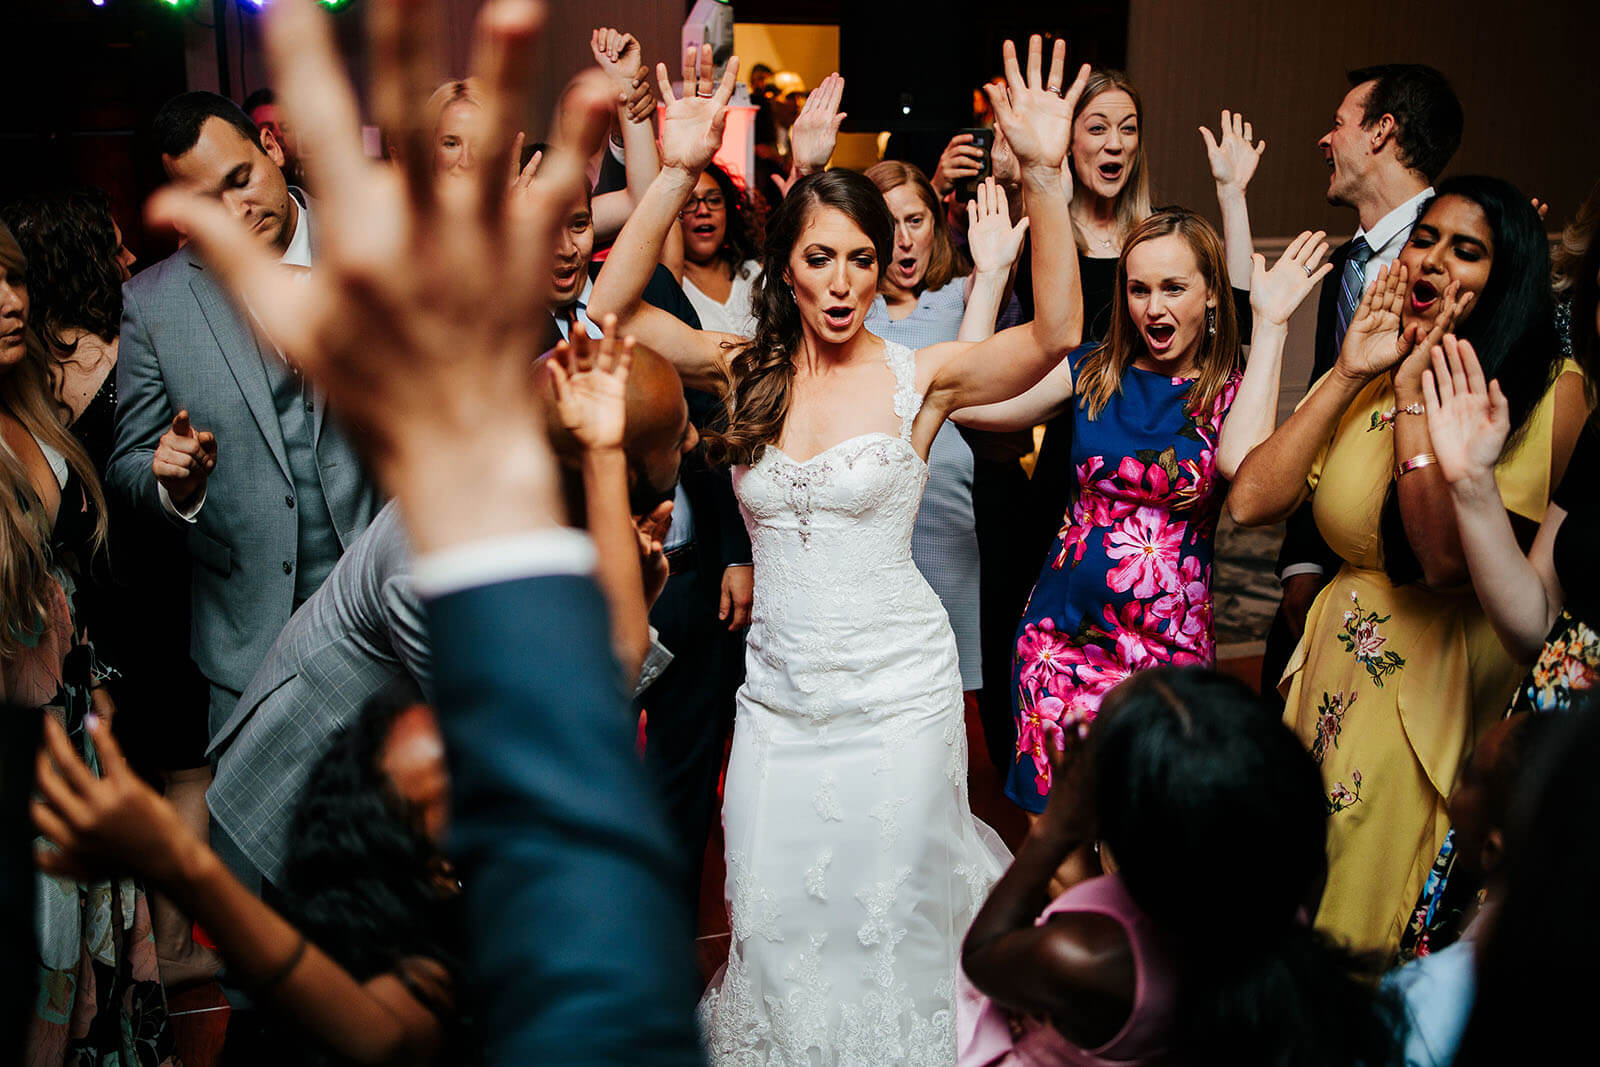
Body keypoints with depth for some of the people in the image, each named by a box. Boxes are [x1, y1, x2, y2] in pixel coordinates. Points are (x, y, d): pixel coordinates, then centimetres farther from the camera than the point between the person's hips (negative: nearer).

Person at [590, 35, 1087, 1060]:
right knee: (774, 919, 10)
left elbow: (1057, 330, -20)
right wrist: (678, 174, -18)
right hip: (778, 691, 3)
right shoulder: (748, 373, 2)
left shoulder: (919, 377, -6)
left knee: (884, 916, 9)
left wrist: (1044, 175, -31)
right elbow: (615, 304, -8)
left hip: (897, 689, -2)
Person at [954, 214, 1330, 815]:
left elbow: (1242, 461, -26)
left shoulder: (1233, 389, -2)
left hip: (1168, 642, -2)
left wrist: (1270, 326, -22)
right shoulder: (1094, 372, 4)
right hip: (1061, 629, 2)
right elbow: (972, 404, -7)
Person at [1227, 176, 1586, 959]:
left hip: (1450, 683, -4)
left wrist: (1416, 394, -20)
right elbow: (1249, 502, -8)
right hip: (1338, 661, 5)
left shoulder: (1550, 390, -11)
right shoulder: (1367, 377, 5)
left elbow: (1448, 560, -24)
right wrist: (1351, 376, -8)